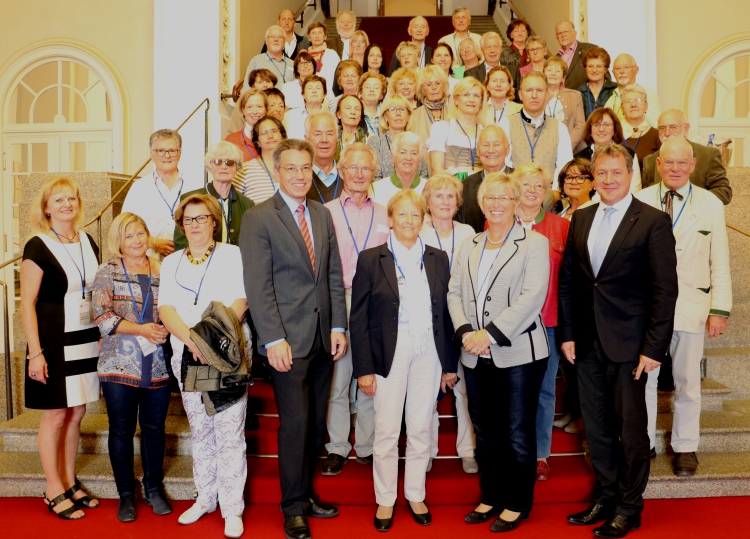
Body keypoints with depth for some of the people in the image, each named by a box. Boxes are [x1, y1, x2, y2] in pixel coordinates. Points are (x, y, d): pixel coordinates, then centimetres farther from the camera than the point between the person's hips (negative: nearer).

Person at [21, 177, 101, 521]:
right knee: (55, 415, 4)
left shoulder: (88, 242, 8)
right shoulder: (38, 247, -10)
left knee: (76, 414, 13)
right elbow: (27, 304, -12)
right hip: (54, 342, -6)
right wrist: (35, 352, -16)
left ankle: (70, 483, 27)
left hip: (86, 340, 6)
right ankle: (54, 491, 19)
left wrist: (103, 335, 11)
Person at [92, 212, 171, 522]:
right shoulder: (107, 272, 3)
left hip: (159, 365, 2)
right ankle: (126, 494, 22)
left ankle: (154, 488, 27)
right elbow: (103, 317, -6)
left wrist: (165, 330, -8)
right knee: (122, 429, 7)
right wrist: (141, 329, -16)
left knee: (155, 427, 10)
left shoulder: (162, 271, 10)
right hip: (120, 364, -2)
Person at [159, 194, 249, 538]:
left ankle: (232, 509, 6)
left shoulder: (233, 255, 3)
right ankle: (205, 498, 27)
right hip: (187, 357, 4)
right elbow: (166, 309, 3)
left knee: (229, 433, -4)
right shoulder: (171, 263, 14)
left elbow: (241, 301, -7)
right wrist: (191, 339, -15)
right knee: (199, 432, 13)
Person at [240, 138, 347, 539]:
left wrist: (338, 326, 6)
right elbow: (258, 285, -10)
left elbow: (334, 275, 13)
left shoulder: (323, 215, 12)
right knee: (295, 423, -1)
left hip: (323, 337, 6)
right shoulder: (258, 219, -5)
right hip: (288, 339, -5)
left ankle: (305, 494, 29)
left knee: (315, 423, 12)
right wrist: (274, 339, -15)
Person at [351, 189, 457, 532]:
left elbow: (444, 313, 8)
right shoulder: (371, 260, -3)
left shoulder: (437, 259, 7)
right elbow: (358, 318, -4)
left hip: (428, 353, 3)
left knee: (421, 429, 12)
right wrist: (364, 368, -8)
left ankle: (416, 495, 30)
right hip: (389, 353, -3)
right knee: (386, 431, 5)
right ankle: (385, 500, 24)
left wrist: (449, 364, 8)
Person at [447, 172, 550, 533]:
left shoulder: (534, 244, -3)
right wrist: (466, 332, -9)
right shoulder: (468, 247, 14)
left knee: (517, 433, 5)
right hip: (476, 356, 5)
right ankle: (492, 496, 30)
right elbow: (454, 293, 9)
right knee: (485, 432, 14)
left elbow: (532, 297, -14)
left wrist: (490, 334, -19)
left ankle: (518, 503, 22)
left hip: (518, 354, -5)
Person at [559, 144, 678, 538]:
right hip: (587, 342, 5)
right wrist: (567, 333, 5)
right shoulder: (581, 219, 8)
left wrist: (654, 347, -14)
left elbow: (665, 288, -10)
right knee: (596, 427, 15)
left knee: (631, 429, 8)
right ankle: (605, 497, 33)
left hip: (629, 343, -5)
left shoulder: (653, 221, -7)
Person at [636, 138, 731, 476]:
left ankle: (685, 447, 28)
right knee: (642, 378, 6)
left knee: (687, 381, 11)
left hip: (691, 305, 1)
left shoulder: (711, 205, 4)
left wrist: (720, 309, -2)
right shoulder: (640, 201, 1)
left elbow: (720, 263, 3)